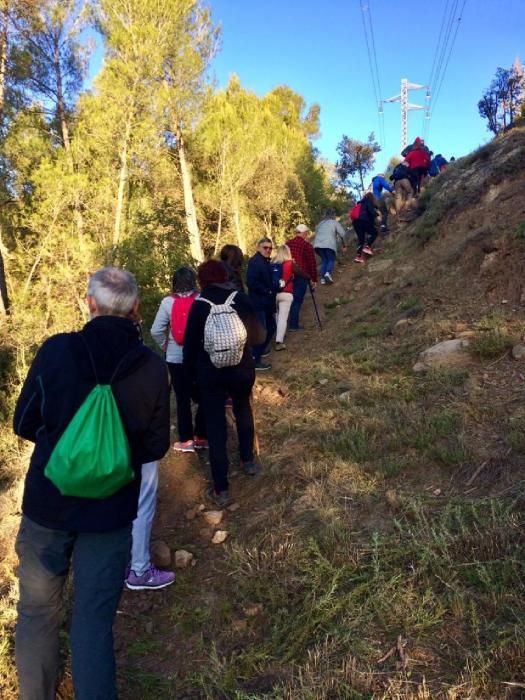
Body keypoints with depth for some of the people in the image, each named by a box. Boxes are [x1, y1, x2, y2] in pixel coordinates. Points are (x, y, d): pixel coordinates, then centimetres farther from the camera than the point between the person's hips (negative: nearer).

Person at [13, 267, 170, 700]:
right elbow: (156, 446, -2)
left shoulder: (55, 350, -14)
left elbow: (24, 424, -3)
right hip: (110, 511, 0)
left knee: (38, 611, 22)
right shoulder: (152, 367, -12)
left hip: (48, 503, 1)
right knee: (93, 620, 13)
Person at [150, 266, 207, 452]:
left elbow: (156, 331, -7)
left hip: (176, 358, 0)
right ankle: (201, 437, 23)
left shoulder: (168, 302, -6)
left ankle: (186, 440, 19)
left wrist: (166, 346, 9)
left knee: (182, 399, 10)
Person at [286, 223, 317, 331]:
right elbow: (312, 263, -7)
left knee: (291, 298, 16)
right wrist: (314, 279, -1)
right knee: (297, 300, -1)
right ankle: (293, 324, 0)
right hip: (301, 276, -5)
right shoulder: (307, 245, -6)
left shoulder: (287, 243, 11)